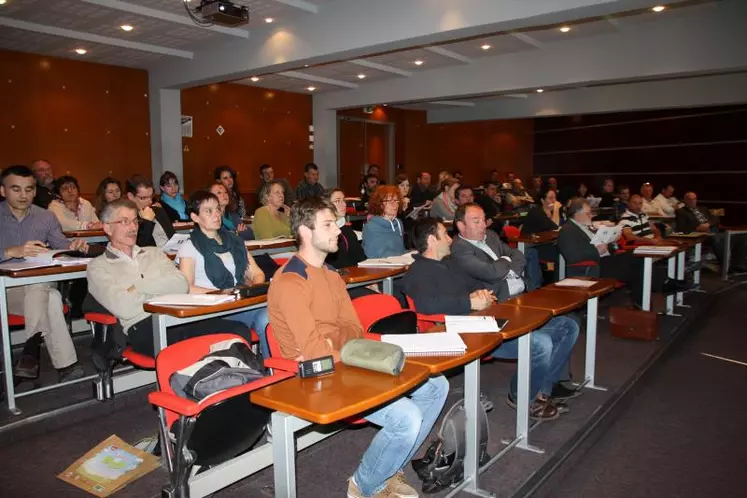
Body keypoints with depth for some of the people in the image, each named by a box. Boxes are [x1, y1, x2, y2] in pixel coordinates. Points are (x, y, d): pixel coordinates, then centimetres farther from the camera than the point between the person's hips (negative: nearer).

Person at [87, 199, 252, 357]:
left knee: (240, 331, -23)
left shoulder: (154, 253, 24)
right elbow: (123, 308, -7)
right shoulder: (98, 267, 11)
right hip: (144, 328, -5)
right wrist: (163, 293, 4)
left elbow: (182, 285, 6)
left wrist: (139, 286, -2)